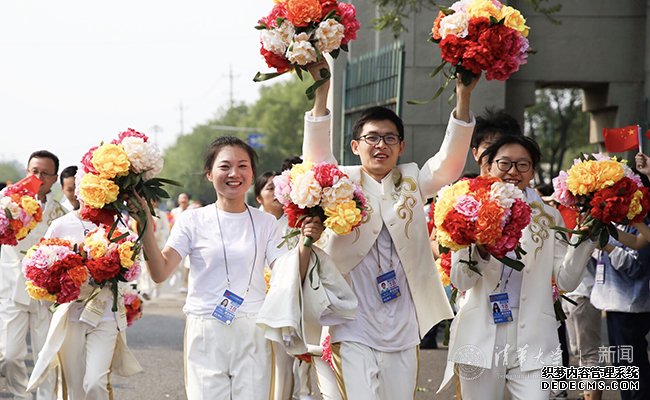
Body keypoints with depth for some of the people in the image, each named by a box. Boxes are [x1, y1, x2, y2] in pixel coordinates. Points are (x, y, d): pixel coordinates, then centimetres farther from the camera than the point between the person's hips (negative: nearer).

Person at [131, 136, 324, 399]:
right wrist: (145, 225, -17)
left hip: (253, 333, 2)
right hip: (206, 334, -1)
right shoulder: (192, 220, 2)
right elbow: (160, 273, -8)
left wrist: (306, 244, -14)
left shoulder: (265, 222, 8)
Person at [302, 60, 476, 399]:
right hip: (354, 332, -3)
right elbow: (317, 155, -14)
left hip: (403, 331, 3)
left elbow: (450, 162, -4)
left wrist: (463, 97, -17)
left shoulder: (412, 183, 10)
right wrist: (321, 91, -26)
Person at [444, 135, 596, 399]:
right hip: (481, 337, 0)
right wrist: (480, 252, -22)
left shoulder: (548, 217, 9)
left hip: (532, 338, 0)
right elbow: (460, 281, -3)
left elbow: (566, 281, 4)